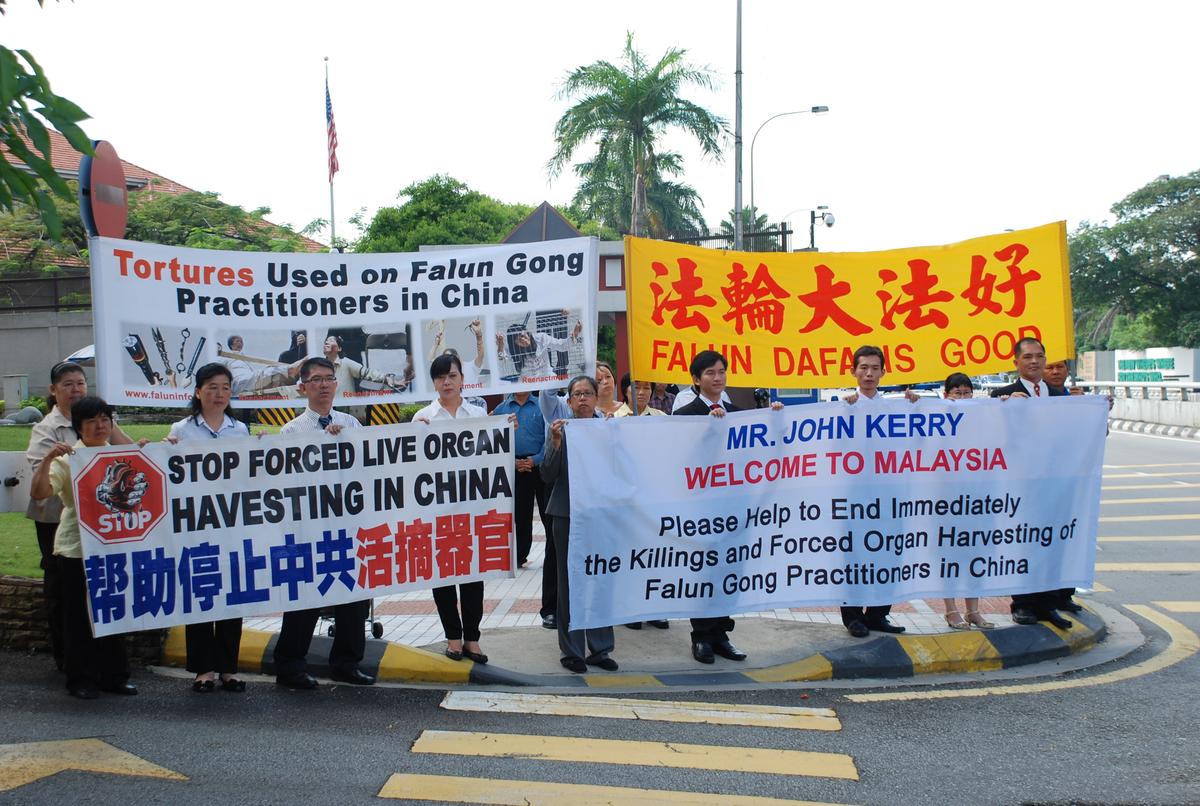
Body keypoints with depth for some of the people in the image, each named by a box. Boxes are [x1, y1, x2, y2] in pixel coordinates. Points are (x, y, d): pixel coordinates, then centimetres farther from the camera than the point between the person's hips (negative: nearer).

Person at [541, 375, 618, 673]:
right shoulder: (561, 430, 0)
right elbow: (547, 476, -4)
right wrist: (555, 444, -17)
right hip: (568, 514, -1)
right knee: (569, 582, 4)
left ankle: (600, 649, 18)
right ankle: (571, 651, 13)